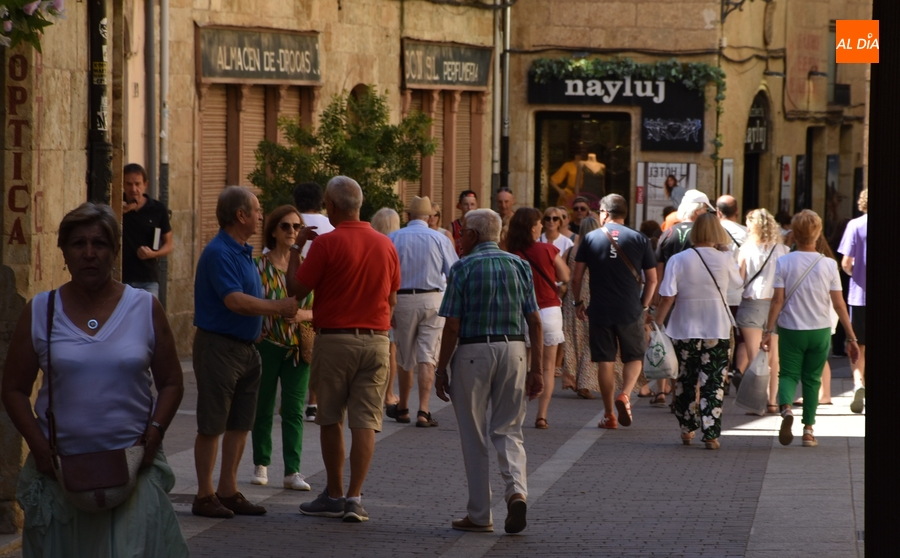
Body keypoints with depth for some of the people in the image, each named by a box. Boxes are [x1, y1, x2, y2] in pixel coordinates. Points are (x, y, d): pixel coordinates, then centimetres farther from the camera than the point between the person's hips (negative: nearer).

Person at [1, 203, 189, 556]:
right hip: (60, 470, 1)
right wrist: (40, 448, -6)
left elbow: (171, 383, 8)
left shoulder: (145, 308, 4)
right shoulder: (40, 312, 4)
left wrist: (154, 433, -7)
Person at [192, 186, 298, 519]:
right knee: (212, 425, -3)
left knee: (240, 423, 10)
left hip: (245, 347, 9)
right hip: (218, 346, -9)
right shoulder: (219, 253, -16)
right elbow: (235, 301, -25)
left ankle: (228, 491, 16)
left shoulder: (244, 252, 15)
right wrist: (278, 308, -21)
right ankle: (204, 496, 2)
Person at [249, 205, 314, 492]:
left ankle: (293, 471, -1)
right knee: (263, 408, 8)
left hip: (299, 347, 1)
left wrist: (304, 315, -13)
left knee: (294, 411, -2)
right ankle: (261, 465, 21)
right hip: (266, 346, -1)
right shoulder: (259, 265, -1)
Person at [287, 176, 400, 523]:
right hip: (376, 340, 3)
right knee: (365, 422, 1)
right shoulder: (385, 244, 3)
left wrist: (294, 250, 5)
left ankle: (334, 495, 15)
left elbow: (296, 290, -7)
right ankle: (354, 498, -4)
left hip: (334, 340, -3)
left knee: (331, 420, 10)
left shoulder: (327, 243, -12)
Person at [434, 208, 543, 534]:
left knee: (474, 435, 6)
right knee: (508, 429, 12)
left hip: (473, 351, -3)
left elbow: (452, 326, -7)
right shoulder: (519, 266, 8)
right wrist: (536, 369, 9)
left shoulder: (463, 268, -3)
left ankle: (479, 515, 9)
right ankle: (516, 490, -13)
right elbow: (535, 322, 5)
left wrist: (441, 370, -1)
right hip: (514, 350, 3)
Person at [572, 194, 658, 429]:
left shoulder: (590, 238, 0)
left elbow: (577, 277, -1)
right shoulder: (640, 240, 1)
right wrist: (644, 306, 15)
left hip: (600, 311, 0)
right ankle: (625, 394, -11)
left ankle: (609, 415, 8)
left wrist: (578, 302, 14)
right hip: (631, 312, 0)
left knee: (605, 361, 6)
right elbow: (652, 280, 3)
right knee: (634, 357, 14)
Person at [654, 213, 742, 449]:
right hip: (718, 330, 0)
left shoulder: (678, 260, -7)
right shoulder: (725, 259, -5)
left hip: (684, 331, 0)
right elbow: (737, 281, 15)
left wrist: (657, 324, -2)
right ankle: (711, 434, -4)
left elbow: (668, 297, -9)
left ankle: (687, 430, 24)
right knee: (713, 384, 2)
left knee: (685, 382, 15)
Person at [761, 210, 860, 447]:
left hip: (790, 330, -1)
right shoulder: (828, 265, -4)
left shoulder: (783, 262, -6)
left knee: (788, 374, 8)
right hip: (820, 330, 1)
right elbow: (839, 304, -3)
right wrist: (851, 337, 2)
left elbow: (777, 300, -9)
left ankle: (786, 407, -23)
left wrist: (768, 331, -4)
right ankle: (808, 430, 11)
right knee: (812, 379, 13)